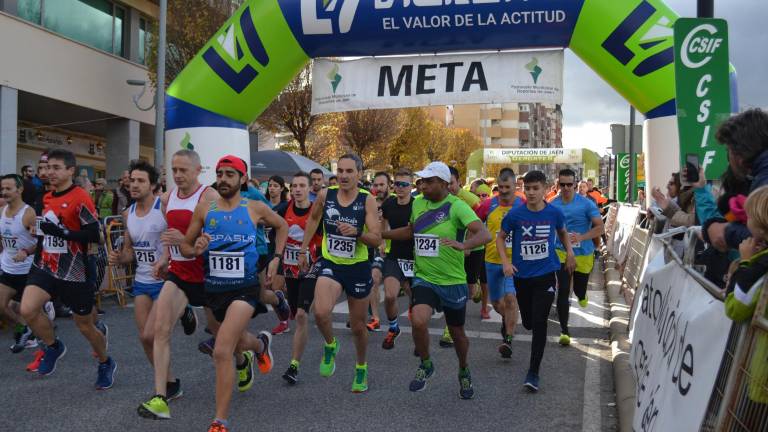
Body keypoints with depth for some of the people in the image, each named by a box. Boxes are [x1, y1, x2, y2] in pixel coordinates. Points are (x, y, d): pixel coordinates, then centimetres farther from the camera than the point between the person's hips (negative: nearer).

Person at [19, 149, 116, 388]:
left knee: (84, 324, 8)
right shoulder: (47, 198, 8)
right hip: (45, 267, 6)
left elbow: (94, 235, -22)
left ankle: (106, 364, 34)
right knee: (27, 310, -17)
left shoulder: (80, 198, -16)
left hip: (74, 272, -6)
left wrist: (61, 232, -28)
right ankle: (54, 346, 12)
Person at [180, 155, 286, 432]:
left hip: (245, 287, -4)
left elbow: (282, 226, 15)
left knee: (222, 351, -19)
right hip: (214, 288, 4)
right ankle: (261, 345, 64)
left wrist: (276, 259, 6)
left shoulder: (255, 208, -3)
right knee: (237, 341, 25)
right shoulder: (204, 209, 0)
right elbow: (185, 246, 6)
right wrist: (196, 250, -17)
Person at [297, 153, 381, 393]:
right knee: (320, 312, -26)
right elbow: (313, 219, 15)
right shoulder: (325, 195, -6)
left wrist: (356, 232, -35)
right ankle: (330, 346, 8)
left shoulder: (367, 200, -12)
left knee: (358, 326, 12)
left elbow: (377, 240, -16)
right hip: (330, 265, 1)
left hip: (358, 268, -1)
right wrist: (303, 250, 16)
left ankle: (361, 367, 40)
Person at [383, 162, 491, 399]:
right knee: (419, 321, -23)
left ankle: (464, 372, 44)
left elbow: (485, 234, -29)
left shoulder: (456, 206, -16)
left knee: (457, 333, 13)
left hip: (453, 281, -2)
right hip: (424, 279, 3)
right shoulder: (418, 203, 1)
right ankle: (425, 365, 6)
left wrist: (463, 245, -48)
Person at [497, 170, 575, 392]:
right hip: (522, 276, 1)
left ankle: (533, 372, 2)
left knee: (539, 323, -8)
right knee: (528, 322, 13)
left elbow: (563, 232, 16)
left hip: (546, 275, -1)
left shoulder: (554, 213, -6)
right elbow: (500, 237, 2)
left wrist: (570, 252, 3)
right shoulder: (515, 214, -10)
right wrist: (506, 261, -11)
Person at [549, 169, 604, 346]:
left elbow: (600, 228, -12)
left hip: (583, 254, 0)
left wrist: (581, 237, -25)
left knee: (580, 289, 14)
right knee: (563, 290, -10)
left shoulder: (587, 204, -9)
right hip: (562, 253, 0)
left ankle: (581, 297, 55)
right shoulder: (552, 205, -1)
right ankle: (564, 331, -1)